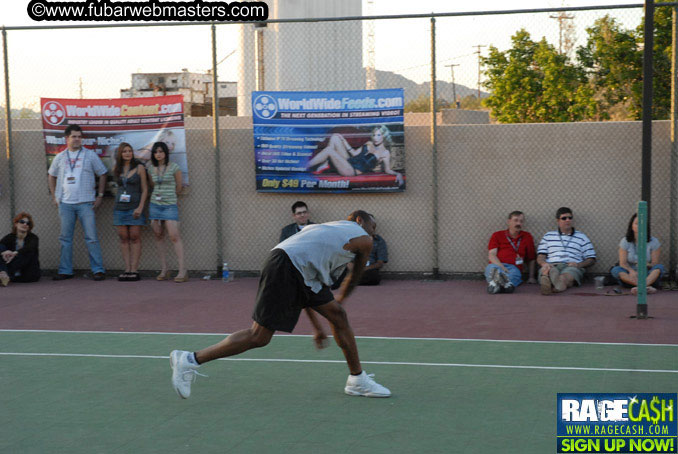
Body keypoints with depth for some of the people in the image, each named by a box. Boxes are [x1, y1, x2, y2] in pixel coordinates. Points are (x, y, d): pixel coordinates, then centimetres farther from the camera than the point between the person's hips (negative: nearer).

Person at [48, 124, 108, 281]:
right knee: (65, 238, 6)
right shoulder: (60, 157, 10)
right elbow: (51, 176, 22)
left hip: (86, 203, -3)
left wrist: (100, 195, 2)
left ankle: (98, 270, -2)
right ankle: (65, 271, 12)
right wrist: (54, 196, 14)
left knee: (91, 237, -5)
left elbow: (102, 175, 8)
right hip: (65, 203, 3)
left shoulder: (90, 155, 4)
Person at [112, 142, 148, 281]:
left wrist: (140, 207, -12)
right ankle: (127, 270, 3)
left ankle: (134, 270, -5)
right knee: (123, 238, 1)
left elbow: (145, 189, -2)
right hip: (120, 207, 4)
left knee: (135, 238, -4)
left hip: (134, 207, -4)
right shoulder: (117, 170, 10)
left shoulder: (139, 168, 0)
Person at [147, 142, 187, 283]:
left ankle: (182, 271, -15)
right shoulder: (151, 169, 9)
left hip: (170, 206, -4)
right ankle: (164, 270, 9)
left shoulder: (174, 168, -3)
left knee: (174, 236, -13)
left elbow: (178, 188, 5)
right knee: (158, 236, 4)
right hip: (155, 205, 5)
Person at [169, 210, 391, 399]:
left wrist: (317, 326, 32)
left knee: (338, 316, 13)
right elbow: (353, 281, 27)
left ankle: (358, 380, 21)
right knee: (259, 337, -8)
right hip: (285, 268, -9)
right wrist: (339, 300, 47)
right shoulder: (363, 239, 10)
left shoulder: (328, 230, 33)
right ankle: (189, 360, -3)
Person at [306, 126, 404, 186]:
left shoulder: (385, 153, -3)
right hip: (348, 161, 8)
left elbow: (387, 170, -2)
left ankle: (305, 166, -15)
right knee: (335, 137, 3)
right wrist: (344, 141, 19)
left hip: (352, 170, -8)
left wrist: (398, 174, -21)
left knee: (329, 150, -23)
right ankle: (325, 164, -6)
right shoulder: (369, 144, 17)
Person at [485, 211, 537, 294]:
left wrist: (531, 277, 17)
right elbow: (491, 255, 6)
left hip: (514, 267, 0)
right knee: (491, 268, -38)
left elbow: (531, 260, 28)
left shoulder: (527, 237, 24)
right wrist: (501, 267, -13)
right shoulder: (497, 235, 19)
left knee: (514, 272, -39)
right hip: (497, 265, 0)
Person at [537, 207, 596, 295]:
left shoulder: (582, 237, 23)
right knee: (548, 270, -40)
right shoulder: (548, 236, 26)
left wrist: (579, 264, -5)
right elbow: (540, 257, 17)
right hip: (551, 266, 1)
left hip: (572, 267, 0)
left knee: (565, 277, -40)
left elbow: (591, 259, 18)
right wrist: (544, 263, -9)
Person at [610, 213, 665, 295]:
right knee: (615, 270, -27)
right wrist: (632, 271, -27)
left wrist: (646, 265, -27)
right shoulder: (625, 241, 0)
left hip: (650, 276, 0)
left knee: (660, 267, -29)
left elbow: (655, 263, -3)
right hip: (630, 276, 0)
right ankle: (646, 286, -45)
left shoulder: (654, 242, -2)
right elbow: (623, 263, -6)